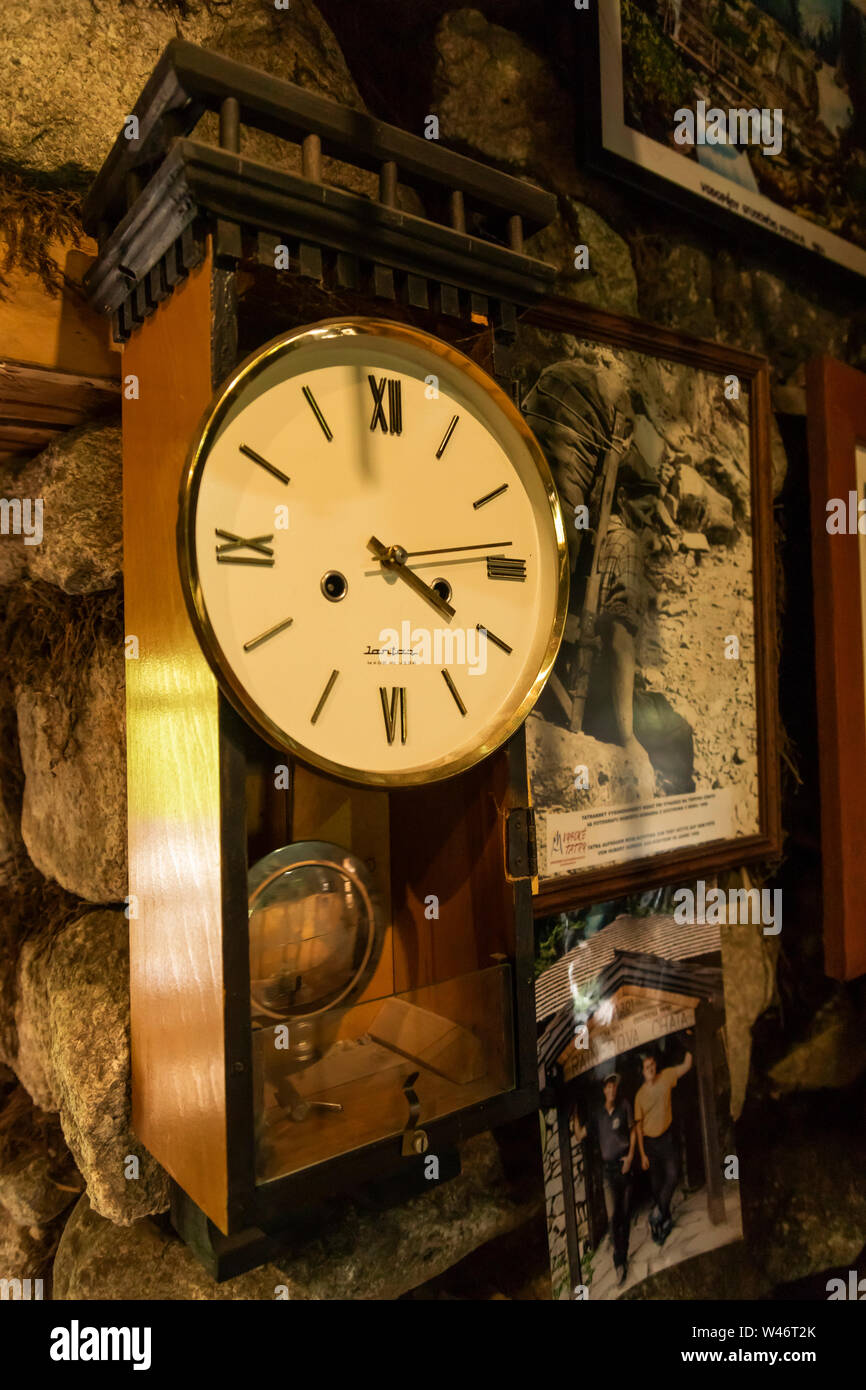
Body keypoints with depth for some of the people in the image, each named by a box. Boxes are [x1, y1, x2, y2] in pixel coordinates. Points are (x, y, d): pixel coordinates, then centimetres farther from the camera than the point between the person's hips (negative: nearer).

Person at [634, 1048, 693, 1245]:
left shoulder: (666, 1077, -6)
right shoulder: (640, 1095, -8)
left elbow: (686, 1065, -5)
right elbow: (638, 1125, -2)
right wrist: (642, 1154, -4)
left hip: (667, 1137, 0)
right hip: (650, 1141, 0)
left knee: (672, 1175, -15)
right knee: (656, 1184, 8)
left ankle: (658, 1212, 4)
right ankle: (665, 1220, 27)